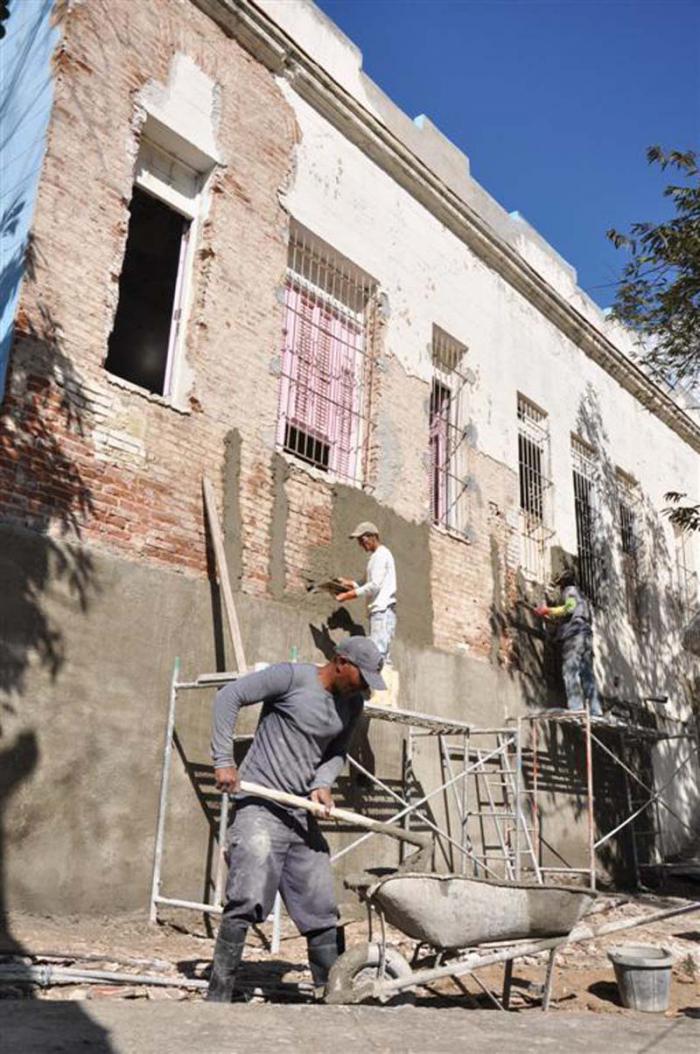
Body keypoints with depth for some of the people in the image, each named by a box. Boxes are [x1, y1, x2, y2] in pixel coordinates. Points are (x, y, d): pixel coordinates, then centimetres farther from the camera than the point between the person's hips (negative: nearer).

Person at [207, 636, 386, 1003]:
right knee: (247, 900, -14)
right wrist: (223, 761, -15)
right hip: (260, 806, -7)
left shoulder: (352, 704, 8)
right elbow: (229, 696, -11)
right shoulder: (292, 676, -12)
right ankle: (217, 996, -1)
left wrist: (323, 783, -6)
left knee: (320, 909, 10)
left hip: (302, 813, 7)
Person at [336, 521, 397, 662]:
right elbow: (370, 583, 22)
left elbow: (374, 586, -16)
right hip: (379, 610, 10)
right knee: (382, 653, 6)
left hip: (382, 610, -10)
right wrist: (350, 583, 8)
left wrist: (348, 595, -14)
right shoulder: (375, 556, 22)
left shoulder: (381, 554, -8)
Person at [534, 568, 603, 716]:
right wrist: (548, 616, 31)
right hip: (585, 634, 9)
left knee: (570, 671, -14)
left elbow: (570, 608, -12)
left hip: (574, 634, -9)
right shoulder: (580, 595, 31)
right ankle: (595, 710, -2)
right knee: (587, 673, 4)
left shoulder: (570, 590, 7)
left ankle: (576, 708, -23)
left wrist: (548, 610, -4)